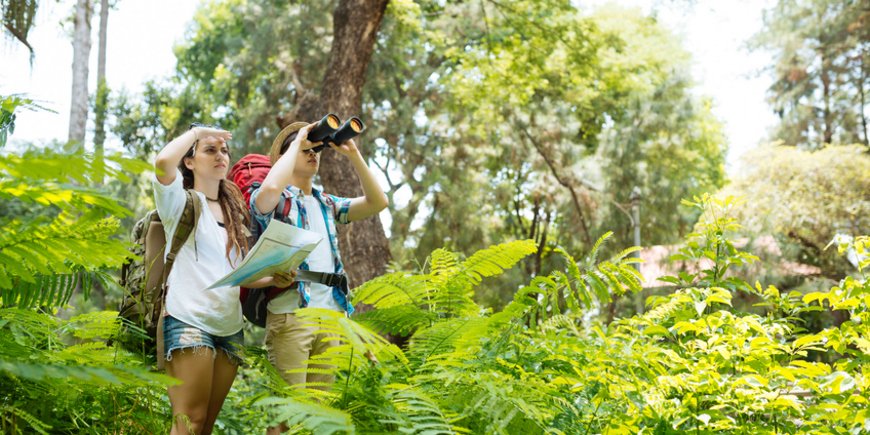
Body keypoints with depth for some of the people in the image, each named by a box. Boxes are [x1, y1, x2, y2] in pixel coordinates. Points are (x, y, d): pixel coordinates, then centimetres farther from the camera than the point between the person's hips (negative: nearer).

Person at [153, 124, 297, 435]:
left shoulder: (235, 212, 21)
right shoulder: (180, 201, 3)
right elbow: (163, 162, -19)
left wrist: (273, 279, 2)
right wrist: (196, 131, -3)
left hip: (230, 327, 6)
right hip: (189, 320, -6)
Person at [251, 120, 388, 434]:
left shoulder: (326, 205, 20)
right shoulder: (274, 200, 2)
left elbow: (377, 202, 12)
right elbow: (271, 187, -24)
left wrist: (353, 155, 5)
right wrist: (297, 141, -9)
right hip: (291, 314, -6)